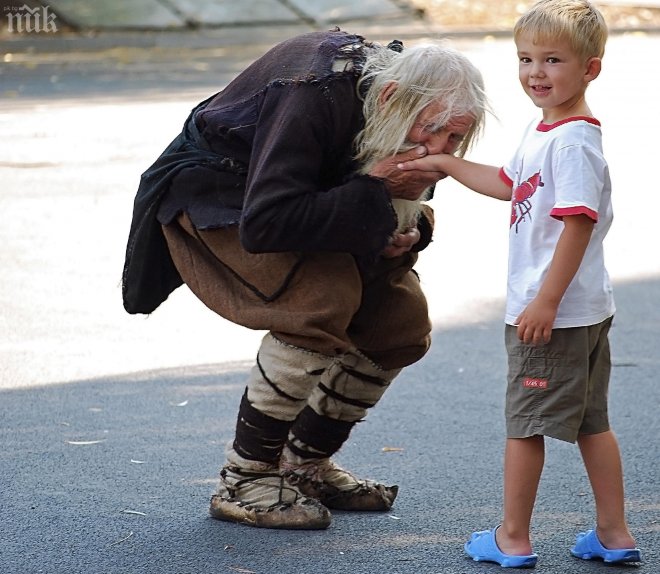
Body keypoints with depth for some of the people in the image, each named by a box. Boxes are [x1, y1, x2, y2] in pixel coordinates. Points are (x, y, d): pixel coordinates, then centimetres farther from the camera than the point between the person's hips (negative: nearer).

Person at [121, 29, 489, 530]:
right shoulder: (317, 93, -37)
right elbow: (264, 223, -41)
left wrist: (404, 233, -20)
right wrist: (371, 190, -40)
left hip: (300, 192, 8)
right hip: (213, 189, -8)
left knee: (402, 319, -2)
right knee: (324, 295, -30)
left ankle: (305, 464, 13)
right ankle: (242, 481, -19)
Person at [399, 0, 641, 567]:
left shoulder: (573, 142, -21)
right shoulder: (544, 132, 10)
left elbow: (579, 225, -26)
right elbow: (507, 184, 27)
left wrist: (545, 302, -26)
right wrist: (445, 164, 26)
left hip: (554, 314, -10)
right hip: (587, 310, 10)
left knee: (526, 423, 2)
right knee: (590, 422, 14)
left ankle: (513, 538, 13)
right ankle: (614, 535, 20)